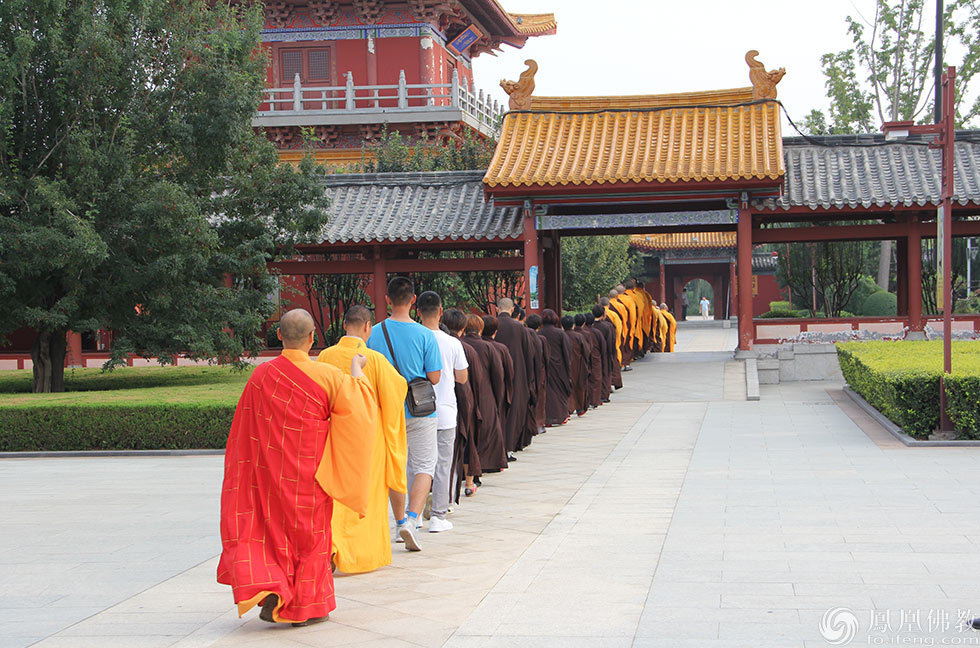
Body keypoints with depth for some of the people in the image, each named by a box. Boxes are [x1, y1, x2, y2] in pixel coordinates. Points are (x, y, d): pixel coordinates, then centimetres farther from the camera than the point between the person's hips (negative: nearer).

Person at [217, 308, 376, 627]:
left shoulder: (260, 376, -7)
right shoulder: (328, 376, -15)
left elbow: (247, 429, 3)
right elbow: (360, 408, -1)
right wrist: (357, 372, 13)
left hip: (270, 471, 2)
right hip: (310, 475, -2)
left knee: (272, 528, 15)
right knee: (308, 533, 10)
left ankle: (269, 590, -1)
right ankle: (307, 606, 17)